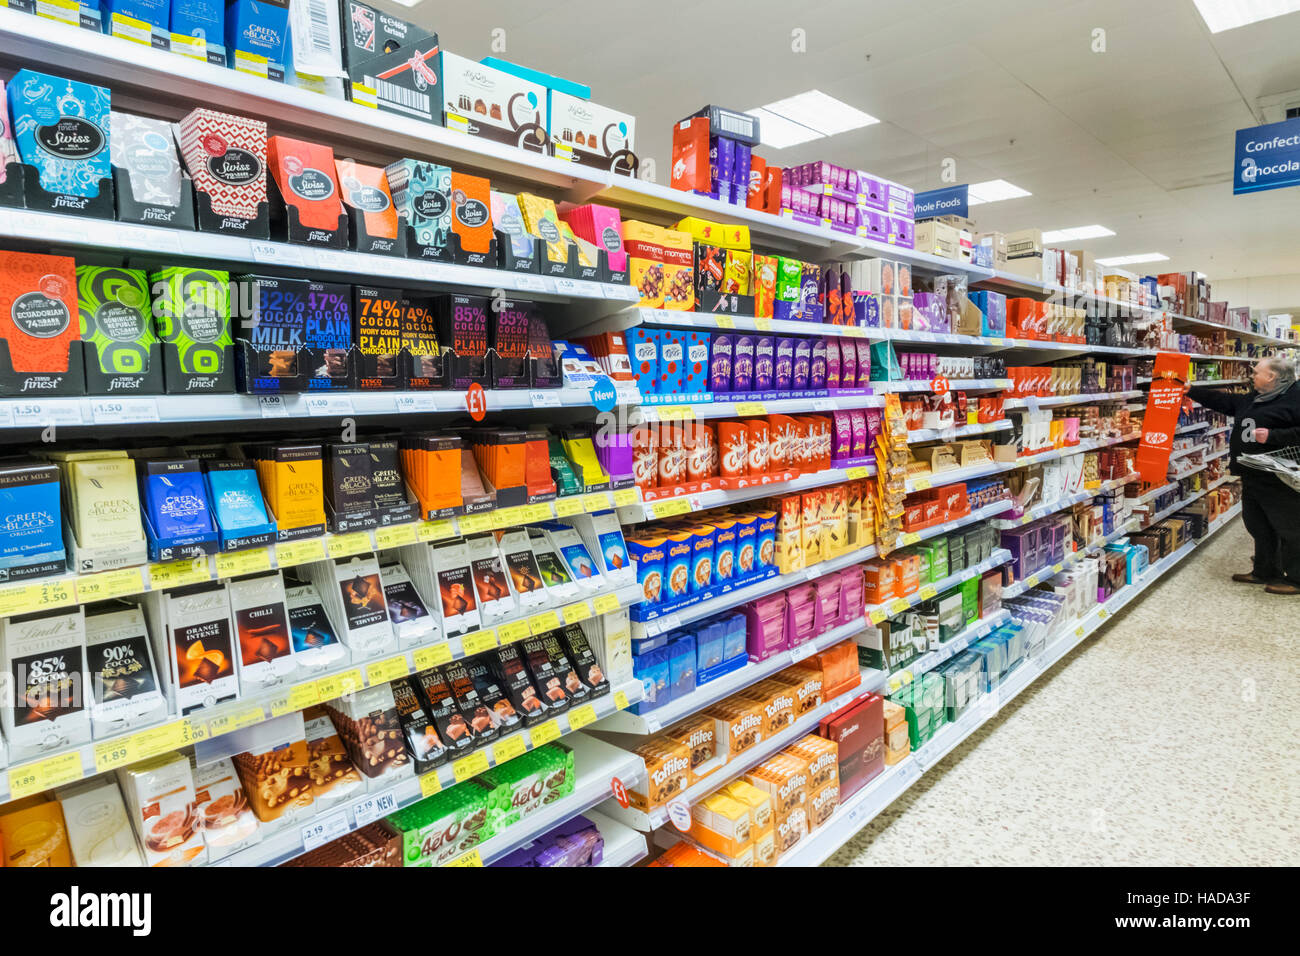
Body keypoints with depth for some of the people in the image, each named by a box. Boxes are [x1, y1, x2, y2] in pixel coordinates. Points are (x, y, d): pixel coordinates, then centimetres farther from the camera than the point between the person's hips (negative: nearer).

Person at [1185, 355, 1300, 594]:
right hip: (1253, 477, 9)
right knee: (1258, 526, 17)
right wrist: (1191, 391, 20)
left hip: (1279, 481, -9)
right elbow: (1224, 401, 23)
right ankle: (1265, 572, 29)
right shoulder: (1253, 399, 15)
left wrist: (1272, 436, -25)